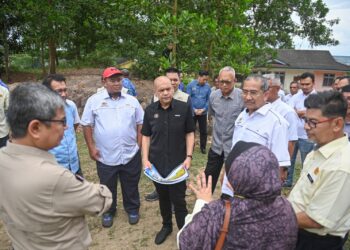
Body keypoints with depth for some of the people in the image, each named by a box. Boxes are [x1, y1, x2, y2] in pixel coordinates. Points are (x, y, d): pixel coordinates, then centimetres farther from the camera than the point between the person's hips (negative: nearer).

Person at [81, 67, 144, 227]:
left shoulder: (132, 100, 4)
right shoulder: (94, 100, -3)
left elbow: (140, 124, 7)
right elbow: (87, 125, 0)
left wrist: (139, 145, 1)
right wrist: (91, 147, -5)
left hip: (131, 154, 2)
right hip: (105, 156, -1)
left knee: (131, 186, 16)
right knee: (108, 187, 16)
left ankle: (132, 209, 38)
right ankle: (108, 212, 39)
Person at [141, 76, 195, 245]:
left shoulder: (184, 108, -8)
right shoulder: (150, 110, -1)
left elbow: (189, 133, -1)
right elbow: (146, 136, 5)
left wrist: (188, 157, -8)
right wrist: (145, 159, -2)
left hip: (178, 164, -3)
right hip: (156, 164, 3)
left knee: (178, 200, 4)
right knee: (163, 198, 18)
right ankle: (166, 226, 41)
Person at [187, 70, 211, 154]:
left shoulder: (207, 86, -4)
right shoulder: (191, 85, -9)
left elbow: (209, 99, 0)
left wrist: (204, 109, -12)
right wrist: (194, 109, -12)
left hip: (203, 112, 1)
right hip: (192, 112, -1)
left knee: (203, 131, 8)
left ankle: (203, 147, 23)